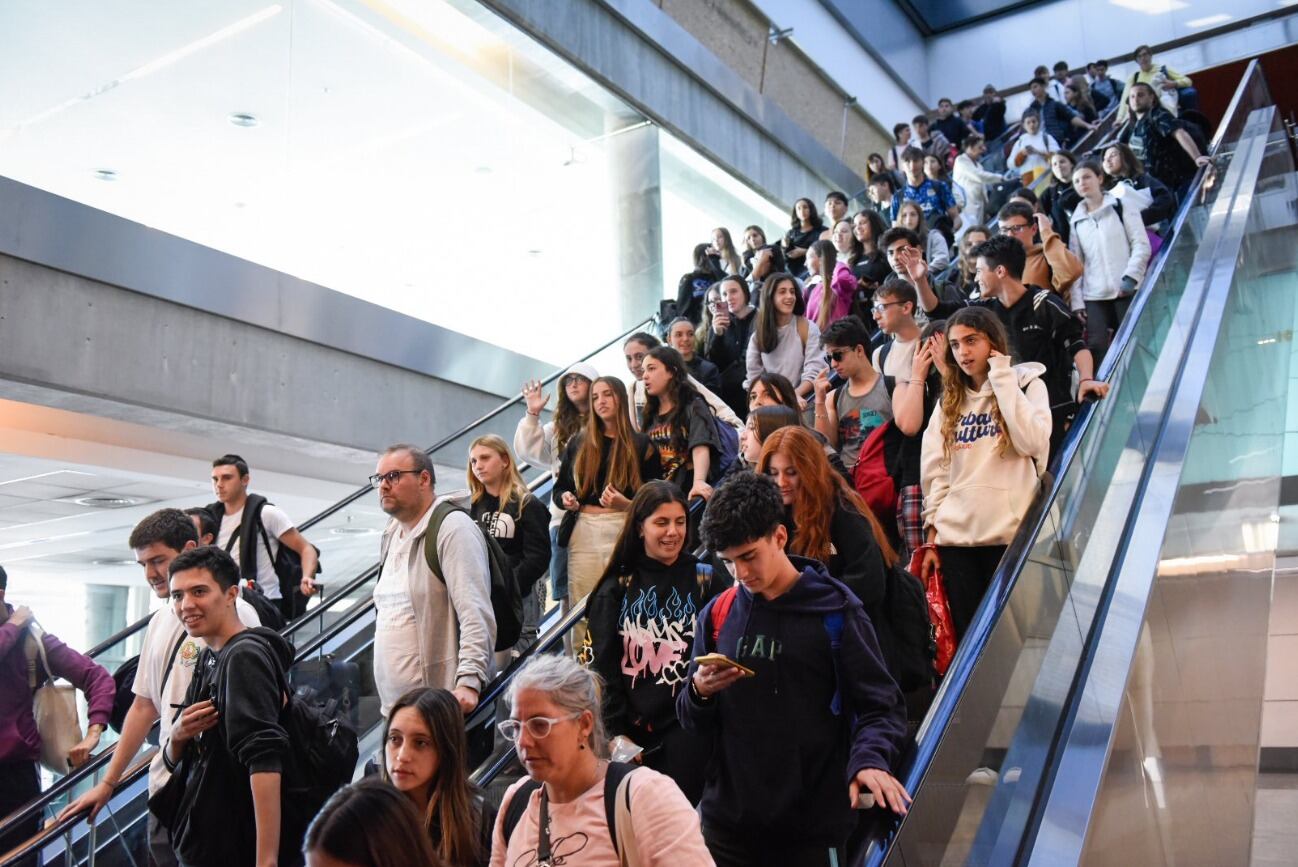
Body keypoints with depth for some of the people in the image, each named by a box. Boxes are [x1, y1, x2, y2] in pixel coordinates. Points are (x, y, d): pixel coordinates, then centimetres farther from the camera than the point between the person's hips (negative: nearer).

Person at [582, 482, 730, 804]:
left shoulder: (708, 580, 3)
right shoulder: (616, 589, 6)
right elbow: (602, 666, 4)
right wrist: (615, 732, -2)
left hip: (687, 730, -2)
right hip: (631, 731, 2)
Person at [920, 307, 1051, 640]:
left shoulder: (1027, 384, 4)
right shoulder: (949, 400, 15)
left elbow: (1033, 442, -16)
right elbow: (935, 470, 12)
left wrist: (1002, 378, -9)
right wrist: (932, 535, 6)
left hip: (1010, 534, -4)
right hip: (956, 537, 4)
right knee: (967, 636, 5)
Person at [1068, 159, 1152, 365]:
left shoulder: (1121, 207, 7)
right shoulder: (1076, 221, 15)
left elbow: (1141, 245, 0)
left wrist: (1130, 276, -15)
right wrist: (1077, 302, 1)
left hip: (1127, 291, -2)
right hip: (1093, 296, 2)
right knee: (1096, 346, -9)